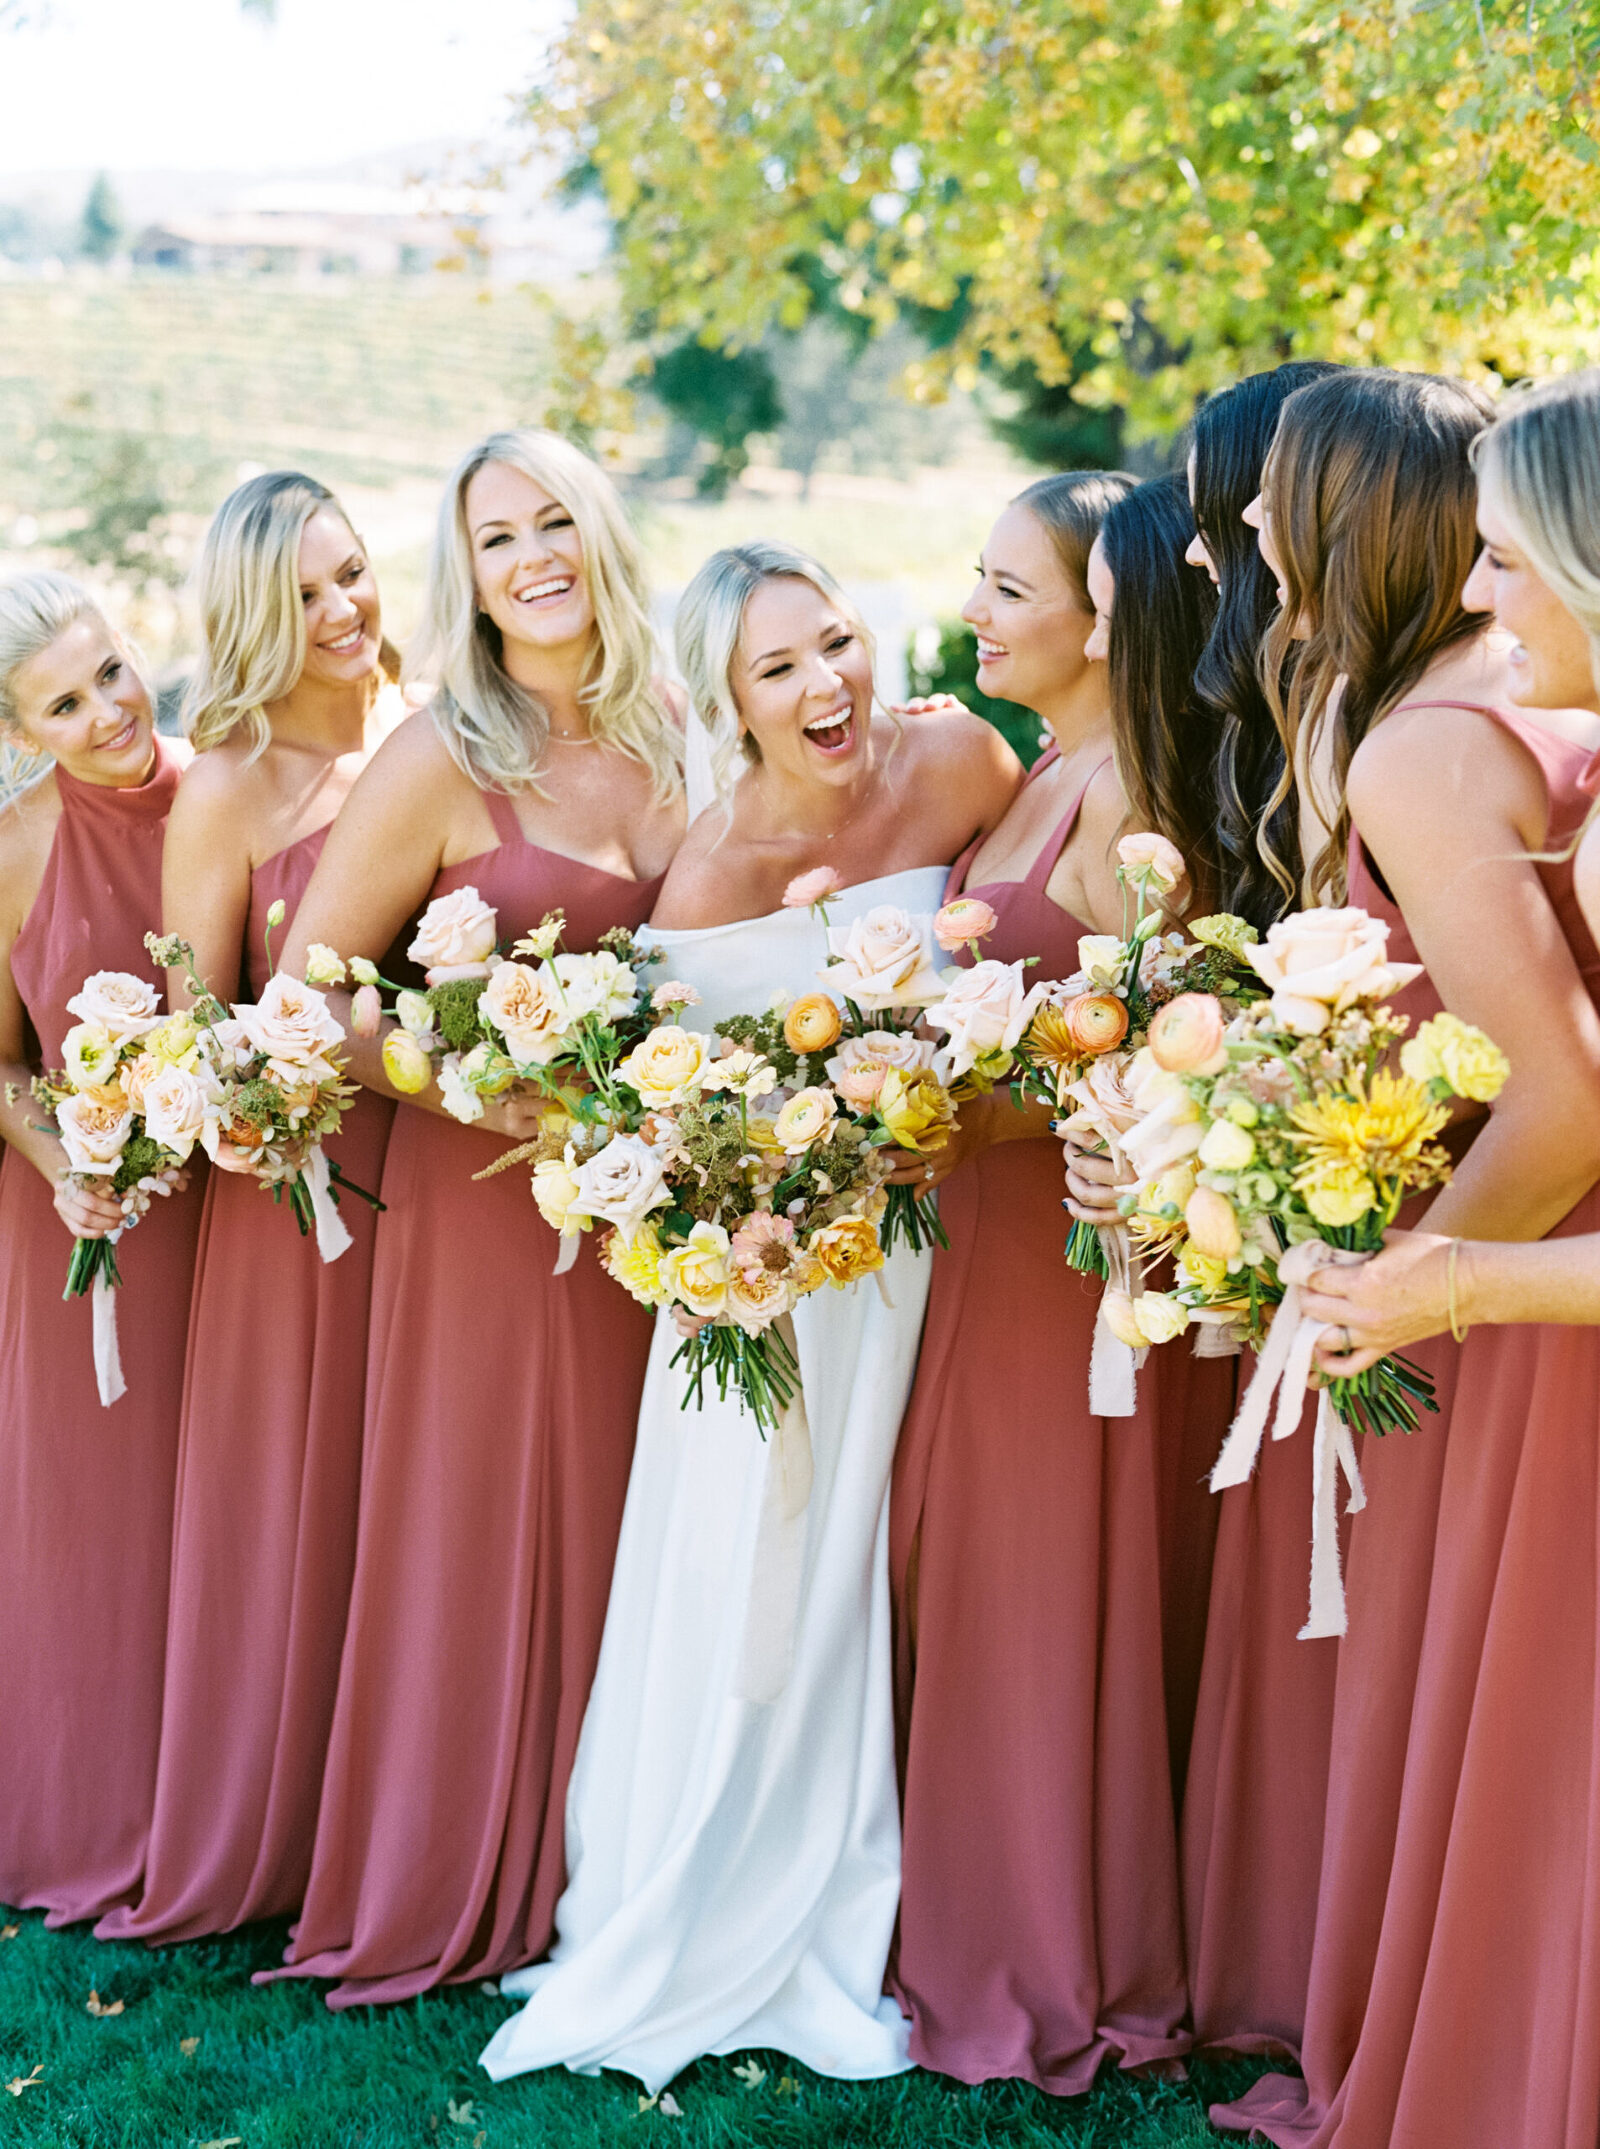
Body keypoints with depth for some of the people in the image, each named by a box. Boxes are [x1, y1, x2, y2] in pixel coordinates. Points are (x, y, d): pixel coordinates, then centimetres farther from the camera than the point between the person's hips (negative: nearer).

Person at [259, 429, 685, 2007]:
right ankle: (473, 1888, 21)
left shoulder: (659, 745, 6)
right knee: (492, 1531, 3)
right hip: (491, 1195, -5)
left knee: (630, 1527, 12)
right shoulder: (439, 764, -10)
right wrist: (476, 1090, -21)